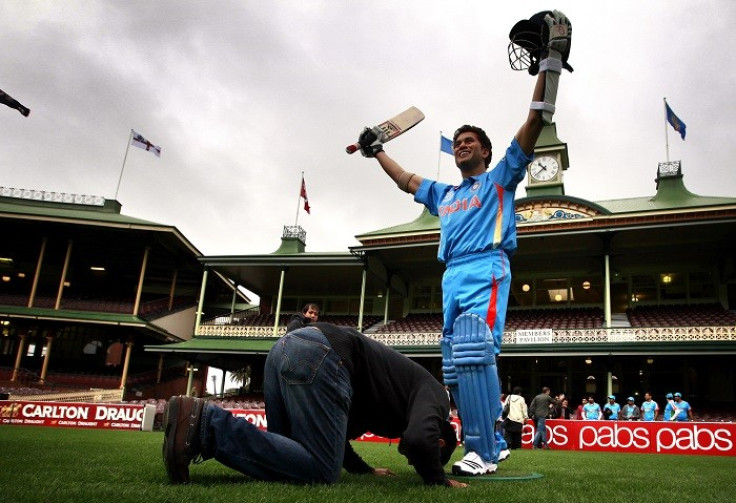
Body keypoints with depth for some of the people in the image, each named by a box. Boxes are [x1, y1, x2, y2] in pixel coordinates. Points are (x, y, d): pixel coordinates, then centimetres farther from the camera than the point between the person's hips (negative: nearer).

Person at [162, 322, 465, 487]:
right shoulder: (433, 393, 11)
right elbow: (419, 439, -13)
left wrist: (364, 469, 43)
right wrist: (438, 480, 5)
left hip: (287, 346, 10)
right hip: (318, 355, -10)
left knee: (292, 454, 15)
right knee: (320, 471, -9)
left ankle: (202, 420, 3)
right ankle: (205, 425, -17)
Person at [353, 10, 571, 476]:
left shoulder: (499, 179, 13)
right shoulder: (444, 194, 29)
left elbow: (534, 125, 5)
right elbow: (406, 180, 43)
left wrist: (551, 63, 0)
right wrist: (377, 151, 48)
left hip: (486, 271, -7)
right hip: (452, 279, 7)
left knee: (473, 352, -24)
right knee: (455, 367, 1)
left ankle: (483, 453, -22)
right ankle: (487, 446, 7)